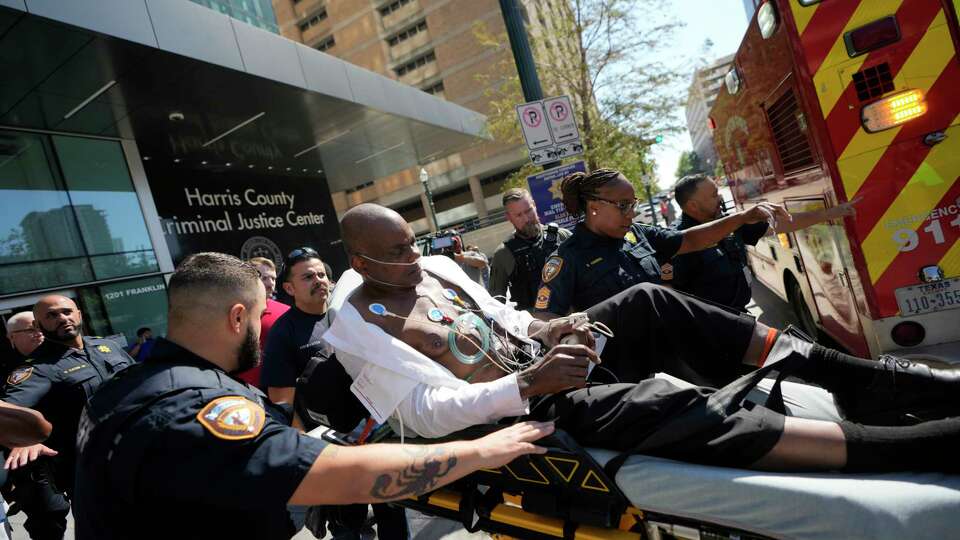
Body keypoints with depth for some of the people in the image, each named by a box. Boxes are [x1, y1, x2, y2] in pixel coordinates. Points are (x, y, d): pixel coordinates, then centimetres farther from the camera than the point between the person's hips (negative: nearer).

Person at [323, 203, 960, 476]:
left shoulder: (436, 266, 11)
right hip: (514, 407, -7)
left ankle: (851, 376, -5)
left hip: (540, 357, 7)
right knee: (679, 411, -26)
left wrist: (542, 329, -2)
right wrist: (528, 384, -27)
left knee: (648, 301, -13)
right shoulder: (356, 325, -8)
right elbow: (426, 410, -17)